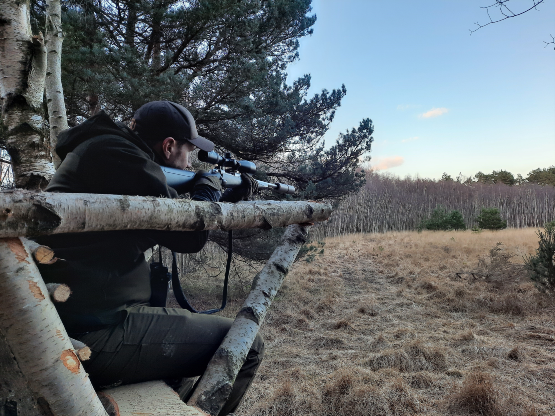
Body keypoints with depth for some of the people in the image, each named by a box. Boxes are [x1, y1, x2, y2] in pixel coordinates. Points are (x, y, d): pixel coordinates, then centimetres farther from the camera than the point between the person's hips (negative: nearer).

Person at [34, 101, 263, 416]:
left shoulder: (110, 158, 16)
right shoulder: (115, 154, -14)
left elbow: (169, 227, 23)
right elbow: (190, 236, -15)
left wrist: (231, 200, 25)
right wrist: (209, 188, 3)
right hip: (93, 333, -10)